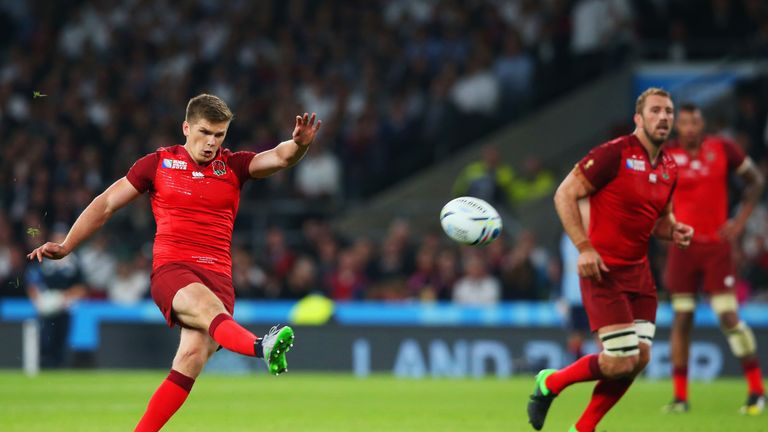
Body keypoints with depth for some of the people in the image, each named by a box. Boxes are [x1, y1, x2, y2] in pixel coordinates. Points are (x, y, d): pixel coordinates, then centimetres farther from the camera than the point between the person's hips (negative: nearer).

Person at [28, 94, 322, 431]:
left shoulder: (233, 166, 12)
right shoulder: (158, 163, 10)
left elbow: (280, 158, -4)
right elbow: (106, 204, 15)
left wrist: (298, 144, -27)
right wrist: (65, 246, 11)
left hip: (217, 275, 2)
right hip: (171, 269, -2)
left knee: (193, 357, -19)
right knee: (208, 305, -36)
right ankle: (264, 349, -66)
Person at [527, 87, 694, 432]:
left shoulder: (669, 167, 9)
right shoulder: (615, 154, -14)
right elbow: (565, 194, -13)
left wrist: (674, 231, -1)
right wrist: (584, 247, -20)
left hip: (638, 271, 8)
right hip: (604, 270, -8)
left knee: (640, 358, 1)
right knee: (621, 361, -13)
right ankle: (549, 383, 13)